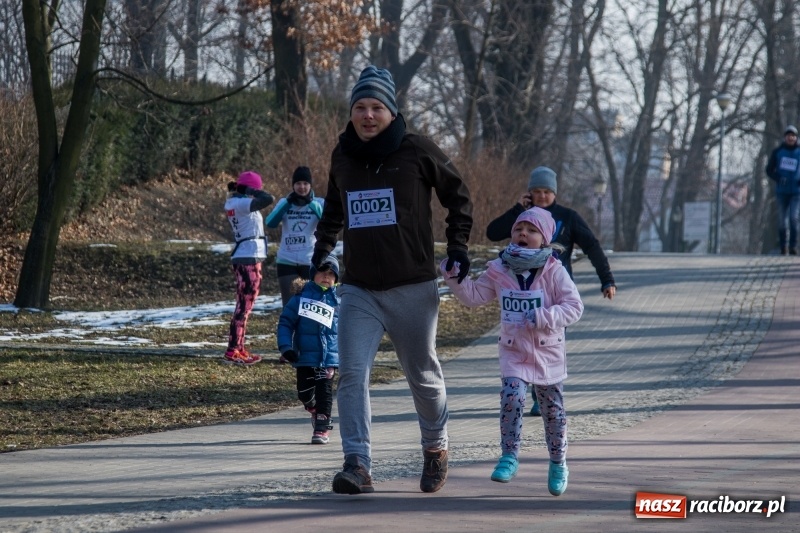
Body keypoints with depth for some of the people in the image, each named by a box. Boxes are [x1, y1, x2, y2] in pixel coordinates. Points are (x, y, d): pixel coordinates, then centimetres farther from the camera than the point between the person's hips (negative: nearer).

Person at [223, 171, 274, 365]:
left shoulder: (232, 202, 10)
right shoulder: (242, 204, -17)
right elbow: (268, 199, -26)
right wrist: (250, 192, -12)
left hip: (241, 257, 10)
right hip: (249, 259, -10)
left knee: (244, 304, 16)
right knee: (245, 305, -9)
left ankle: (239, 349, 22)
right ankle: (232, 352, -11)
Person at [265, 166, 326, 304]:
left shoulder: (318, 204, 2)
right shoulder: (284, 202, 7)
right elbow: (270, 223, -8)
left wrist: (313, 206, -20)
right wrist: (287, 203, -13)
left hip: (310, 261, -2)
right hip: (286, 261, 2)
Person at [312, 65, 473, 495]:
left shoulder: (418, 152, -7)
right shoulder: (343, 157, 5)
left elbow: (457, 196, 6)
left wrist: (457, 245, 0)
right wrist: (323, 246, 15)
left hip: (413, 288, -3)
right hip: (358, 290, 3)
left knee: (423, 375, 11)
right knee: (352, 373, -13)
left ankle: (435, 447, 35)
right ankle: (358, 465, -16)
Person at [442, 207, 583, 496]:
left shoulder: (554, 272, -9)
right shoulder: (498, 271, 0)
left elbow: (574, 306, -13)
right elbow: (473, 296, 7)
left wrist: (544, 318, -27)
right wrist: (455, 278, -9)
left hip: (548, 351, -1)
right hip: (513, 351, 1)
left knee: (552, 408, 9)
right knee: (511, 396, -21)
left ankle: (558, 463, 27)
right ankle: (509, 456, -13)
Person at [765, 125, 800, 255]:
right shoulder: (777, 152, 4)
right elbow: (769, 170, 5)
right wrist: (778, 178, -14)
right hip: (782, 191, 1)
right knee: (782, 221, 4)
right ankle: (783, 246, 13)